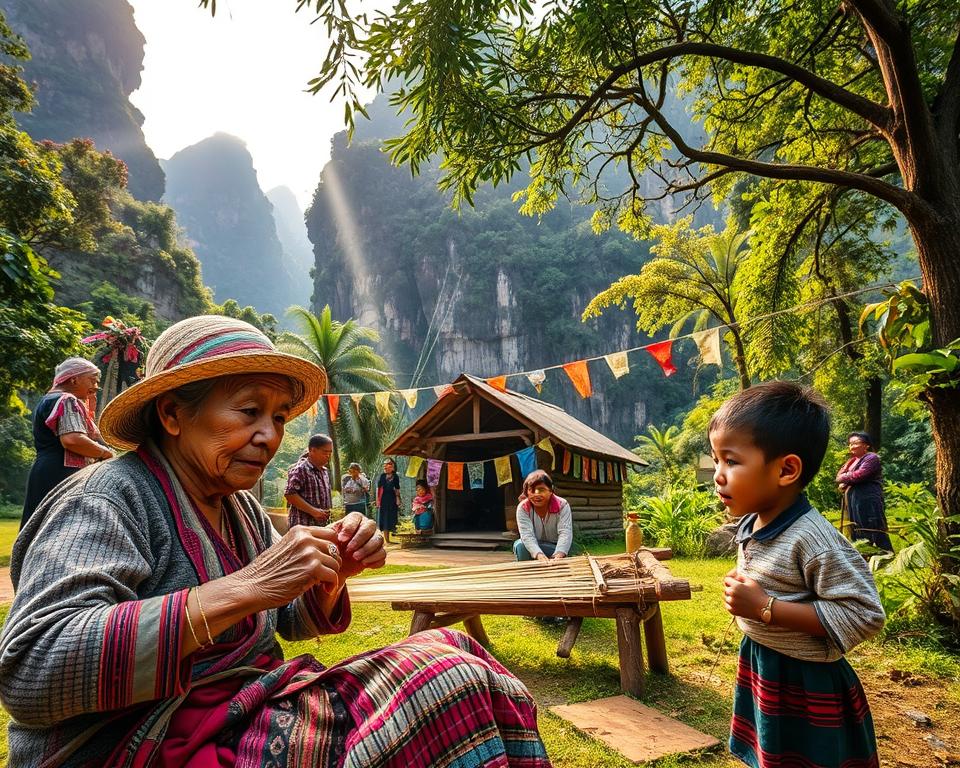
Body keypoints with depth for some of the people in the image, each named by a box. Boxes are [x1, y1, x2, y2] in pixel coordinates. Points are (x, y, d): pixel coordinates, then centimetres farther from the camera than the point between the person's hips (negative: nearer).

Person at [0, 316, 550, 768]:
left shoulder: (240, 508, 10)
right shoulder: (104, 498, -14)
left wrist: (334, 573, -8)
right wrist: (243, 588, -31)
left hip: (252, 707, 8)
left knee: (453, 657, -9)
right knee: (437, 686, -23)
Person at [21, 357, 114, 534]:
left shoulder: (48, 401, 24)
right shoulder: (66, 400, -8)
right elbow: (72, 439, -24)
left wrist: (88, 408, 22)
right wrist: (106, 453, -11)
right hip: (64, 476, -11)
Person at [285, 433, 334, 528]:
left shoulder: (325, 471, 16)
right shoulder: (299, 469, -11)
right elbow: (289, 494, -19)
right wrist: (313, 511, -21)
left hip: (322, 525, 8)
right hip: (303, 526, -8)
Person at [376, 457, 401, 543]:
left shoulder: (395, 477, 4)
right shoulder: (382, 476, -2)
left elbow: (397, 489, 9)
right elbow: (378, 488, -3)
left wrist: (398, 498, 2)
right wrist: (377, 500, -7)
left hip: (392, 499, 2)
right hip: (383, 499, -2)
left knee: (391, 518, 5)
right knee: (384, 518, 1)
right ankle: (387, 539, 6)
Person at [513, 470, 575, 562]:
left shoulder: (562, 505, -16)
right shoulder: (522, 508, -16)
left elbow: (565, 533, -27)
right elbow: (527, 535, -28)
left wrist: (559, 555, -47)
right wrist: (539, 554, -48)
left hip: (556, 548, 0)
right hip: (533, 549, 0)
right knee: (520, 545, -31)